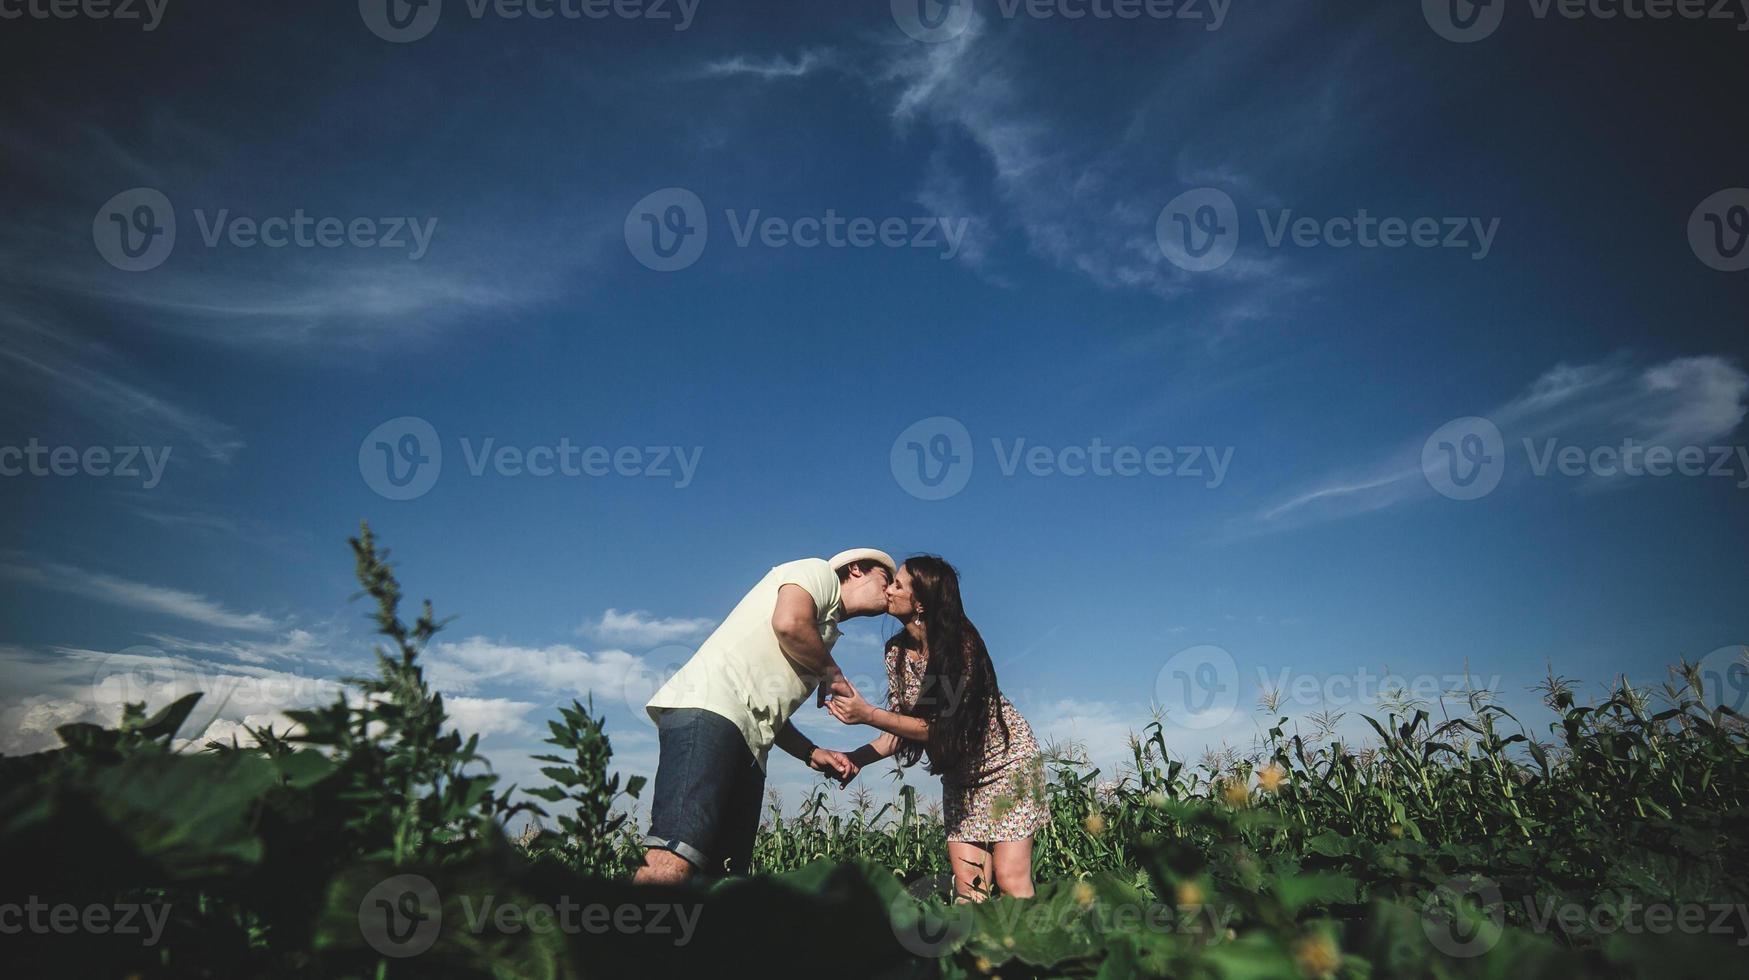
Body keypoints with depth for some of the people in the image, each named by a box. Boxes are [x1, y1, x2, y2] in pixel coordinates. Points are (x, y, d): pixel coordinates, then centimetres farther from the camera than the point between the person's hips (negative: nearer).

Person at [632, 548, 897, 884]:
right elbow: (789, 623, -13)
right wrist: (831, 671, 5)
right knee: (672, 867, -24)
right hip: (708, 709, -10)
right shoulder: (820, 573, 11)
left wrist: (813, 754, 14)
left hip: (746, 748, 10)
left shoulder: (824, 632, 34)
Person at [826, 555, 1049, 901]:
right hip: (960, 771, 6)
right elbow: (901, 728, -3)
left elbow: (940, 727, -27)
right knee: (968, 885, -1)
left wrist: (867, 714, -36)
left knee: (1011, 881, -10)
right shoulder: (897, 651, -6)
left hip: (1004, 758, -6)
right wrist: (855, 758, -19)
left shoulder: (961, 645, -26)